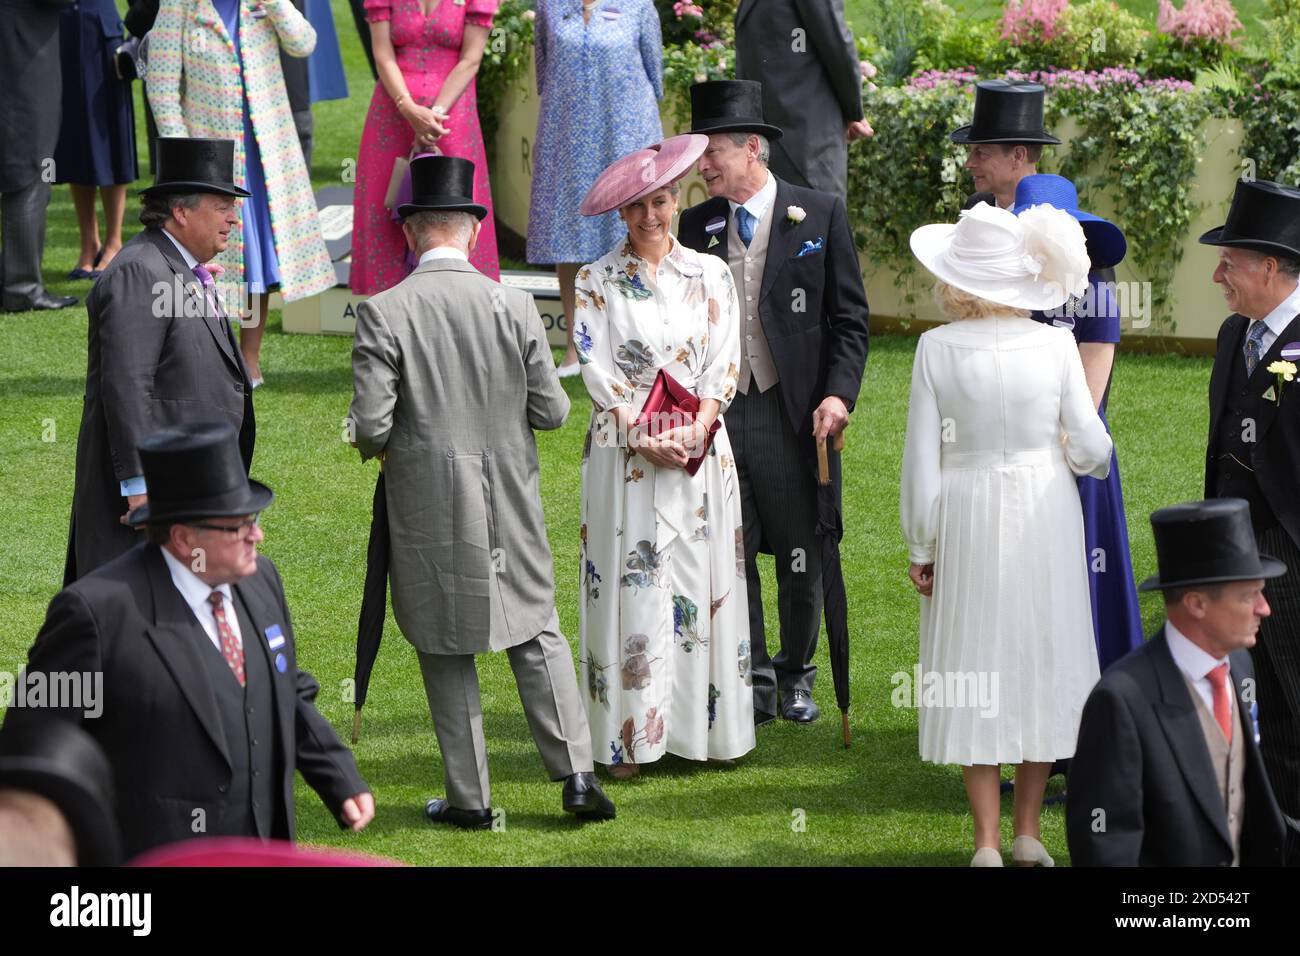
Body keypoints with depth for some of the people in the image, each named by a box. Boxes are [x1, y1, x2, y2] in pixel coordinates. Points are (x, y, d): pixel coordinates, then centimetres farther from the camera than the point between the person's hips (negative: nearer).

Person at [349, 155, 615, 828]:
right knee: (537, 634, 13)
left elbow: (371, 426, -16)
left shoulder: (384, 313, -13)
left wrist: (378, 445, 7)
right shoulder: (515, 306, -6)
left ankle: (468, 796, 12)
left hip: (426, 507, -2)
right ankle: (575, 773, 6)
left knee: (445, 650, 9)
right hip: (509, 501, 2)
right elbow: (551, 411, -3)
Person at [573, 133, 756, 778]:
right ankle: (629, 736, -3)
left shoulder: (709, 276, 8)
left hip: (701, 451, 2)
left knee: (703, 582, 1)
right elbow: (597, 369, -3)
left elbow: (724, 366, 3)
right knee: (631, 587, -5)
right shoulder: (597, 280, 3)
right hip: (623, 452, -2)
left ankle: (704, 726, 7)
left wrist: (693, 432, -11)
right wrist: (643, 435, -14)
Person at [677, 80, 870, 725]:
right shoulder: (698, 225, 8)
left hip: (794, 415, -3)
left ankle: (796, 676, 22)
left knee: (802, 558, 6)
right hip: (717, 413, 3)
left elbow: (849, 317, -1)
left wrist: (838, 393, -12)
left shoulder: (819, 216, -2)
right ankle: (752, 681, 11)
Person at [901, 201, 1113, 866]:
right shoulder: (1055, 345, -9)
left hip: (967, 516, -1)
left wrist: (920, 547, 2)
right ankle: (1028, 830, 19)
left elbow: (921, 459, -9)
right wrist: (1090, 459, 18)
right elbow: (1090, 446, -7)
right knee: (1041, 659, 14)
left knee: (975, 667, 8)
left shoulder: (937, 349, -12)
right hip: (1044, 512, 1)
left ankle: (987, 841, 8)